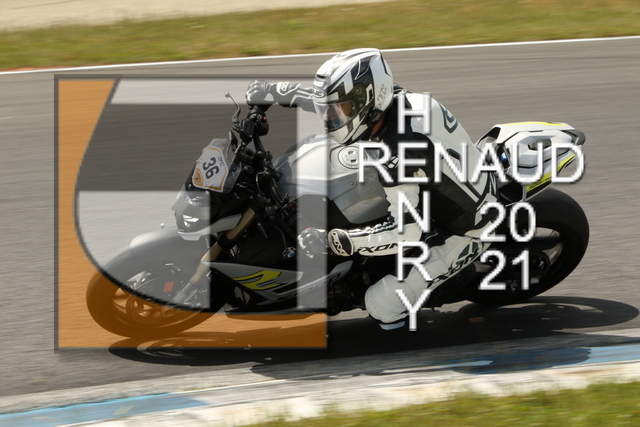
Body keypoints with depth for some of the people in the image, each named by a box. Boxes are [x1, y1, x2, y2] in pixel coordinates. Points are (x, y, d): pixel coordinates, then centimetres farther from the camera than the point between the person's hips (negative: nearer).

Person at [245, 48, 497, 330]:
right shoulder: (392, 99, -10)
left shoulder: (399, 154, -36)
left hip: (464, 233, -9)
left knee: (381, 306, -8)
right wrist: (276, 91, 10)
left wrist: (331, 240, -34)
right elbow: (336, 99, 9)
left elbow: (405, 231, -35)